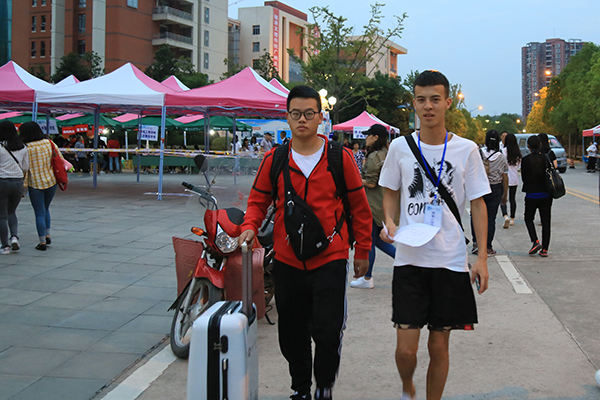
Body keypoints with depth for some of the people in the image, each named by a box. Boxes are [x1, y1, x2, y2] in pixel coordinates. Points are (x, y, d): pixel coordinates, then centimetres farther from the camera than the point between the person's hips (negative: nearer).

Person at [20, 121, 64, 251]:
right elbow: (60, 160, 4)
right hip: (51, 182, 4)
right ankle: (47, 236, 22)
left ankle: (42, 242, 6)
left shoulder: (27, 148, -12)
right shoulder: (50, 143, 1)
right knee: (45, 209, 23)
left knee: (40, 213, 4)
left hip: (35, 184, -4)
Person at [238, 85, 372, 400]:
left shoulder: (340, 157, -2)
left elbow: (359, 206, 4)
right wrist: (249, 226, -9)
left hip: (330, 259, -2)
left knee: (327, 332, -7)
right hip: (287, 261, 3)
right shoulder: (274, 159, 3)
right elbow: (258, 199, 11)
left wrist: (362, 251, 6)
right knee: (292, 333, 12)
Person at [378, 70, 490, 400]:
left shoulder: (466, 149, 0)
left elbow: (478, 203, 4)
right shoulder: (400, 147, 2)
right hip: (409, 260, 0)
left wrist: (482, 257, -2)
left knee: (439, 346, 7)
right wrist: (389, 222, -7)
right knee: (406, 348, -2)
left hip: (450, 261, 0)